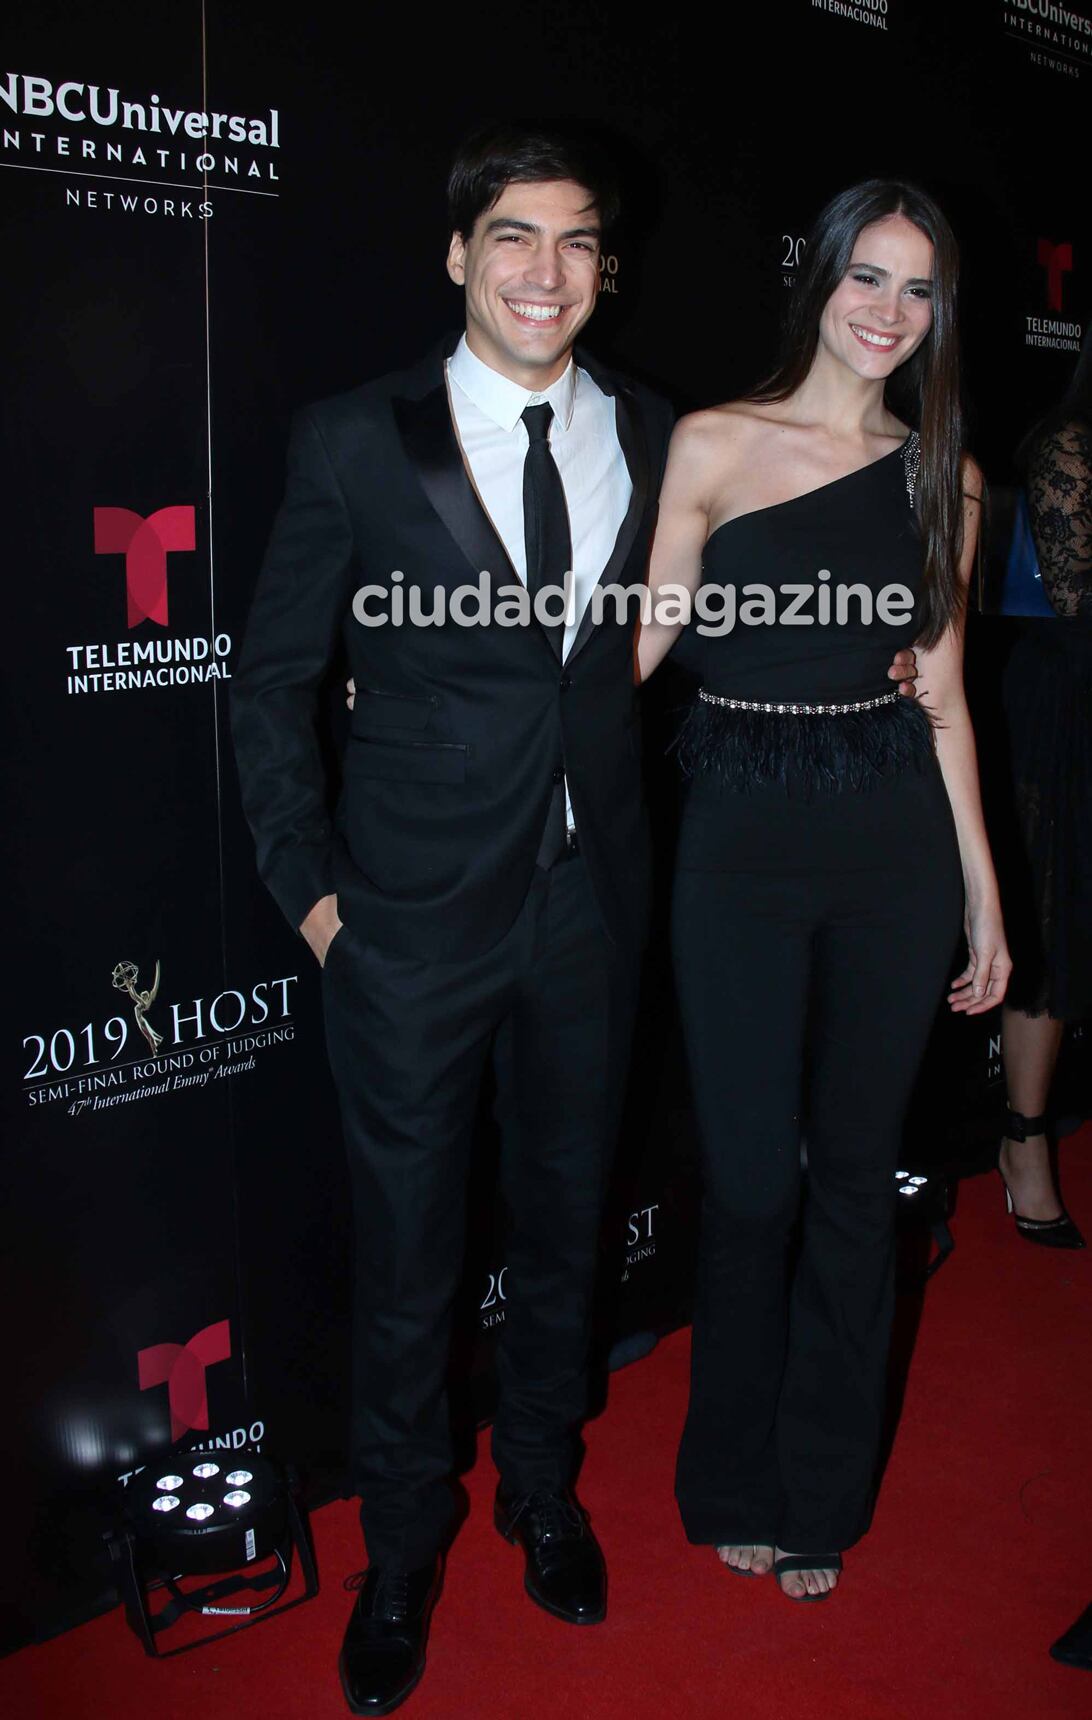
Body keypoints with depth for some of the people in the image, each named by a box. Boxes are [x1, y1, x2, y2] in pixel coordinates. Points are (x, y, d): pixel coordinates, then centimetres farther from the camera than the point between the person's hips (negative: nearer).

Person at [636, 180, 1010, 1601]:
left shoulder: (940, 478, 8)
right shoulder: (713, 445, -1)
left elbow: (943, 697, 9)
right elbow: (639, 644, 0)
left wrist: (984, 895, 9)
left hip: (895, 841, 3)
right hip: (742, 840, -2)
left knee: (857, 1172, 11)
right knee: (752, 1175, 5)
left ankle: (822, 1497, 31)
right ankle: (738, 1484, 30)